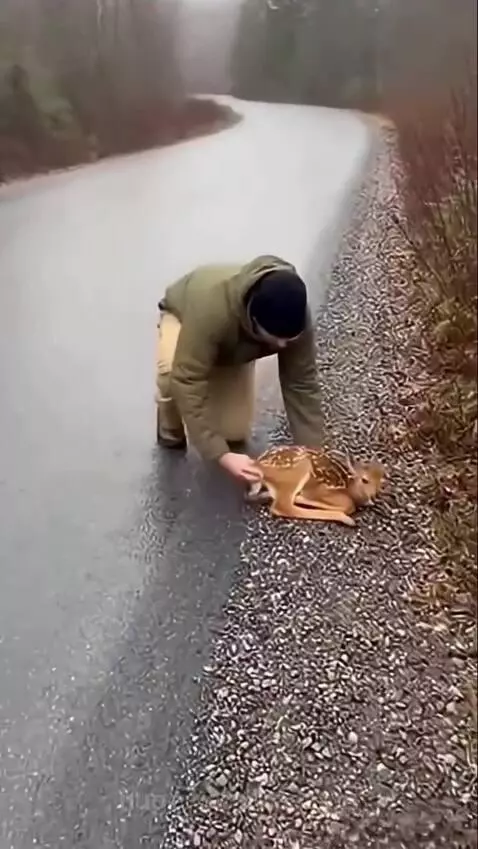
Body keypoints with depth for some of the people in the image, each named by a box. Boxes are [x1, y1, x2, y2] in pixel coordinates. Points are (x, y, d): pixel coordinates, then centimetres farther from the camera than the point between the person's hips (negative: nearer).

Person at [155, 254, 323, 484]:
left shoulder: (294, 318, -34)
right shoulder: (212, 305, -48)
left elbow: (302, 384, -24)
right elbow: (187, 381, -46)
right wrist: (221, 455, -50)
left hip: (235, 347, 3)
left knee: (235, 434, -6)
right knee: (172, 373, -38)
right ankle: (170, 432, -5)